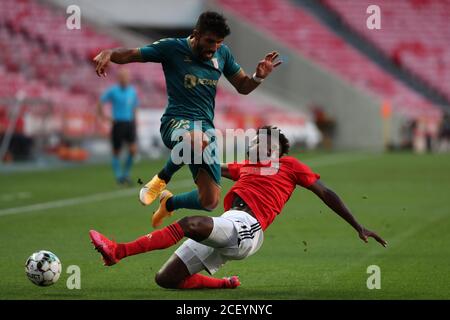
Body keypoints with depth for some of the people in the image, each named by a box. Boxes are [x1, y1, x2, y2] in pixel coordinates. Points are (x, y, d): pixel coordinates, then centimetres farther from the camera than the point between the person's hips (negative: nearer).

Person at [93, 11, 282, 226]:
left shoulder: (222, 53, 10)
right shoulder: (172, 48, -3)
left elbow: (243, 86, 19)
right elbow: (131, 54, -3)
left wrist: (259, 76, -2)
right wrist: (108, 54, -24)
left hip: (206, 127, 5)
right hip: (176, 122, -5)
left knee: (210, 201, -4)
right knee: (198, 140, -44)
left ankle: (169, 203, 31)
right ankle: (161, 180, -15)